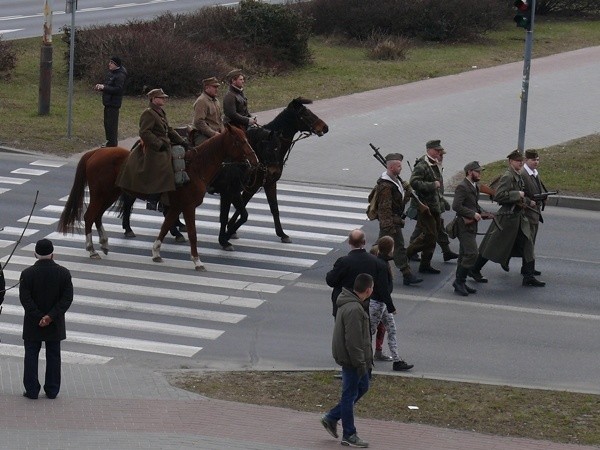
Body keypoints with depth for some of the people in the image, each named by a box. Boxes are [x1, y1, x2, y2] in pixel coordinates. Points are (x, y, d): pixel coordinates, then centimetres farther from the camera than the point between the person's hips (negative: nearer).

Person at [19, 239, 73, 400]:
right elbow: (67, 298, -11)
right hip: (55, 326, 1)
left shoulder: (27, 274, -11)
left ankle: (32, 390, 8)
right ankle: (52, 390, 15)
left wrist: (39, 318, -13)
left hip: (33, 325, -1)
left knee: (31, 356, 8)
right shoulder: (63, 273, -7)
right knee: (53, 356, 11)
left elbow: (25, 299, -15)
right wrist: (51, 317, -15)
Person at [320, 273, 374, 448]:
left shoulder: (348, 304, 8)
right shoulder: (354, 310, -26)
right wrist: (360, 364, -20)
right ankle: (349, 435, 12)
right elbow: (353, 341, -26)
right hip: (351, 360, -10)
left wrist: (365, 361, 24)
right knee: (350, 395, 1)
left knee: (362, 387, 22)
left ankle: (331, 418, 26)